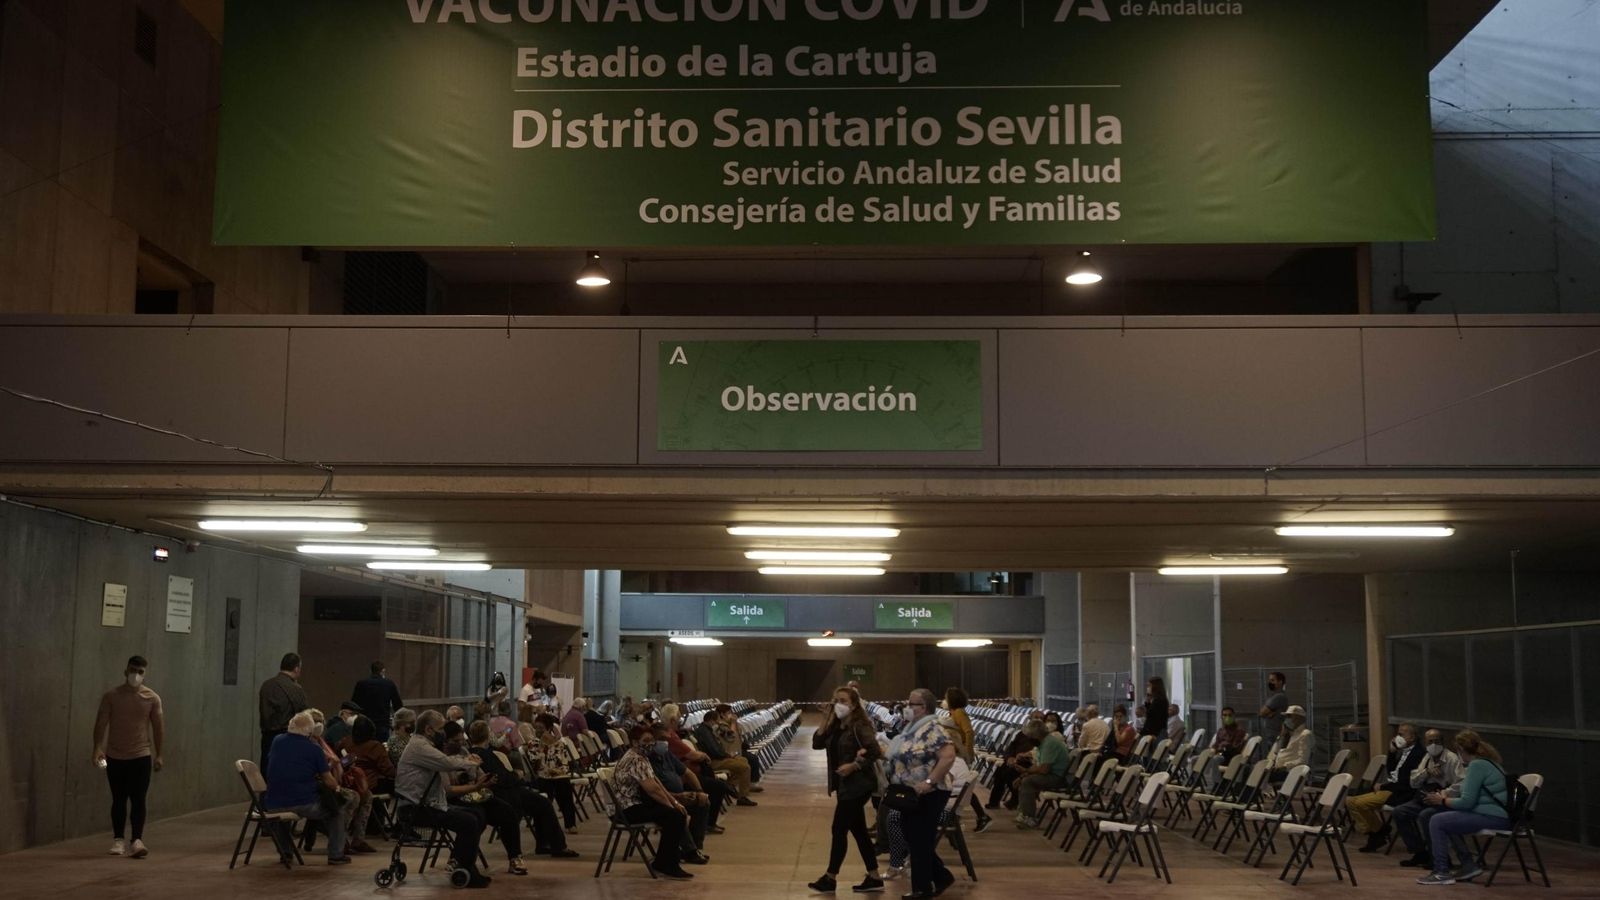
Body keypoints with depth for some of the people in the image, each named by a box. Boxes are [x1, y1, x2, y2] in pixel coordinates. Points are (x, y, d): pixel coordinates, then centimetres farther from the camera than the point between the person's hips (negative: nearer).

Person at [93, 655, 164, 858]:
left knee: (138, 800, -6)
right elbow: (101, 723, -5)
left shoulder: (152, 698, -2)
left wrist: (158, 754, 2)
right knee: (119, 800, 8)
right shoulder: (111, 696, -3)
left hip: (141, 756, -1)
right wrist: (98, 748, -18)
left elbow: (158, 726, 4)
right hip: (115, 757, 1)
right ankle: (118, 840, 16)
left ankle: (137, 841, -8)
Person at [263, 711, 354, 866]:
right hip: (304, 805, -4)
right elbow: (330, 783, -3)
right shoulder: (314, 749, -7)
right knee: (337, 808, 20)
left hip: (272, 806, 4)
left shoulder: (277, 741, 5)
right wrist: (337, 788, 20)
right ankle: (336, 855, 17)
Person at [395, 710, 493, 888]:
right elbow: (450, 763, -25)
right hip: (417, 809, -10)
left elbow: (446, 788, 16)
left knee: (478, 816, 6)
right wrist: (472, 762, -5)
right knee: (468, 822, -21)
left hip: (431, 805, 10)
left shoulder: (426, 748, 19)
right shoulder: (418, 746, -12)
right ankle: (463, 873, -8)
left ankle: (462, 865, 11)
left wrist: (474, 787, 5)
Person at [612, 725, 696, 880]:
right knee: (675, 816, -24)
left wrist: (674, 802, 7)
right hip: (629, 809, -11)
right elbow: (653, 789, -24)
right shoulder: (635, 760, -19)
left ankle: (673, 852, 25)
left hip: (639, 802, 11)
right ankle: (664, 866, -17)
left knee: (680, 810, 11)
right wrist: (672, 806, -11)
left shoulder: (642, 758, 15)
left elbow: (657, 783, 17)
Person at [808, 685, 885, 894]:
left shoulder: (860, 726, -15)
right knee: (858, 830, 11)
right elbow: (817, 744, 4)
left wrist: (854, 765, -25)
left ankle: (830, 879, 6)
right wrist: (824, 722, -5)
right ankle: (874, 878, 18)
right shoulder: (835, 726, 8)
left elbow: (875, 752, -21)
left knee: (839, 829, -4)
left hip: (858, 784, -9)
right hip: (844, 784, 9)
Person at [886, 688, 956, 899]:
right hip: (910, 794, 10)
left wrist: (929, 781, -29)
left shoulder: (932, 729, -18)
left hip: (927, 795, -10)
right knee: (913, 838, 14)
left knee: (920, 840, -1)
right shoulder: (912, 728, 12)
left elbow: (948, 756, -28)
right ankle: (942, 877, 25)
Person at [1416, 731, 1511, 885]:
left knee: (1437, 821, -11)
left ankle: (1442, 873, -5)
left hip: (1493, 818, -11)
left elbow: (1466, 802, -18)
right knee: (1445, 817, 22)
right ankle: (1469, 865, 20)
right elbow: (1472, 796, 23)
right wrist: (1446, 797, 12)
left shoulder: (1477, 765, -15)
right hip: (1496, 814, 11)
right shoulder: (1486, 762, 17)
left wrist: (1443, 801, -2)